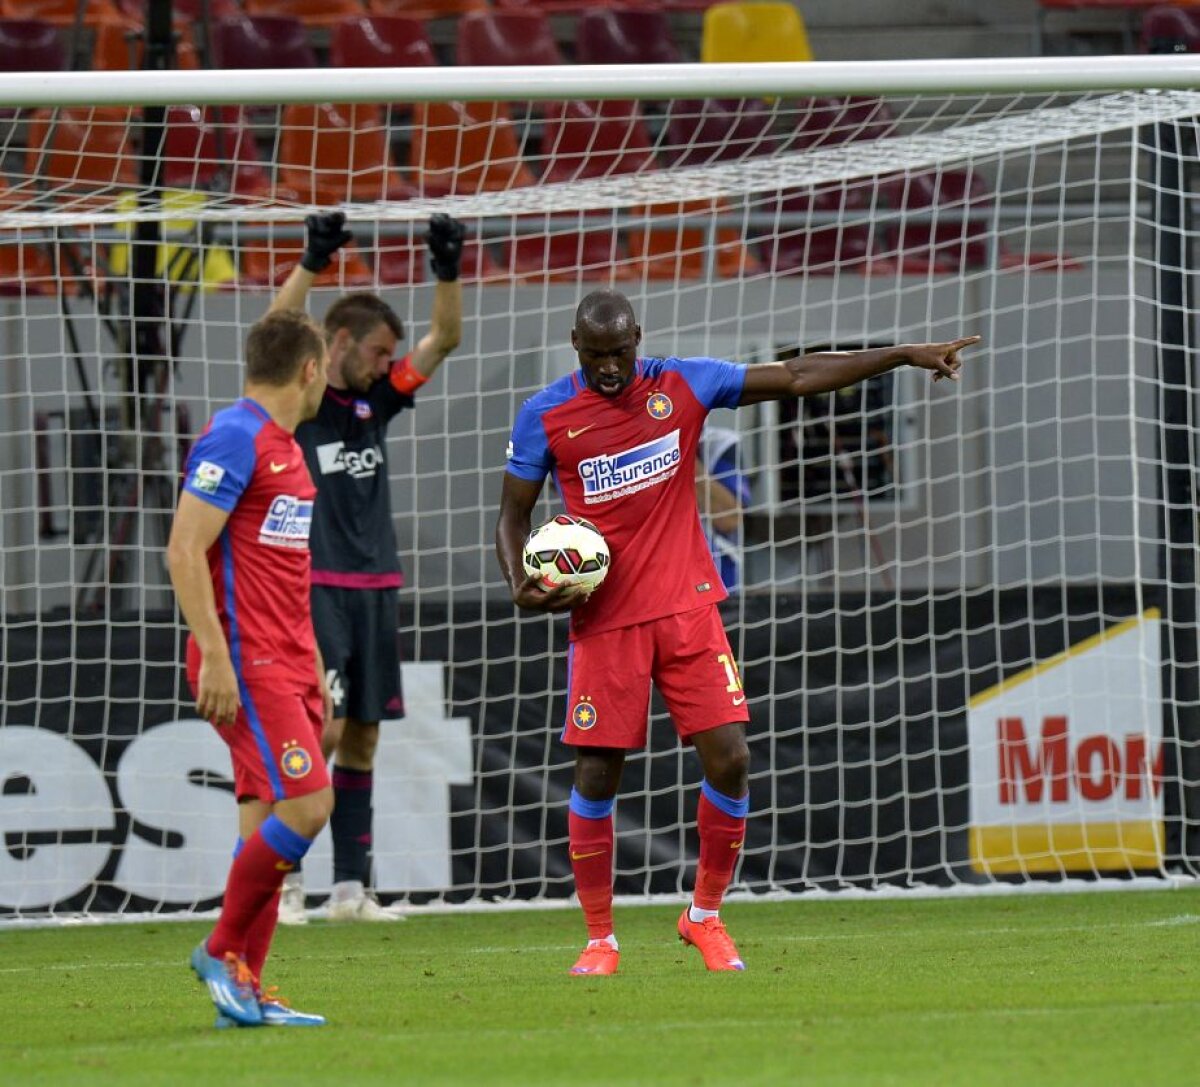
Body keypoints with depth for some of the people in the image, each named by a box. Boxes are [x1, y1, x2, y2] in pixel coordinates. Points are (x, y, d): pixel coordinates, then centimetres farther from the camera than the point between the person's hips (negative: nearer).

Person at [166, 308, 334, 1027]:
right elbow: (184, 550, -18)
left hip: (285, 663, 10)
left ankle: (247, 993, 6)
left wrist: (313, 666, 23)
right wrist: (215, 654, -22)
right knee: (304, 805, -16)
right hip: (245, 664, -10)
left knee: (267, 821, 6)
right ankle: (223, 952, -4)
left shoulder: (285, 447, 18)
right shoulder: (235, 440, -12)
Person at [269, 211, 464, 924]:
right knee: (324, 727, -13)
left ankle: (351, 889, 9)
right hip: (315, 588, -7)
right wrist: (313, 262, -30)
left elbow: (445, 339, 13)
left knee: (363, 737, 6)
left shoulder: (376, 400, 14)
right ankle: (286, 882, -7)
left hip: (375, 589, 7)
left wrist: (449, 270, -1)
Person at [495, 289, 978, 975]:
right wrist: (521, 584, -13)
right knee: (596, 777, -3)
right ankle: (600, 939, 10)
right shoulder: (544, 417, -3)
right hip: (604, 620, -2)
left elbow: (797, 378, 3)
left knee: (730, 759, -6)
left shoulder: (682, 385, 1)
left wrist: (905, 356, 1)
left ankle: (706, 916, 13)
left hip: (687, 607, 2)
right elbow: (514, 513, 7)